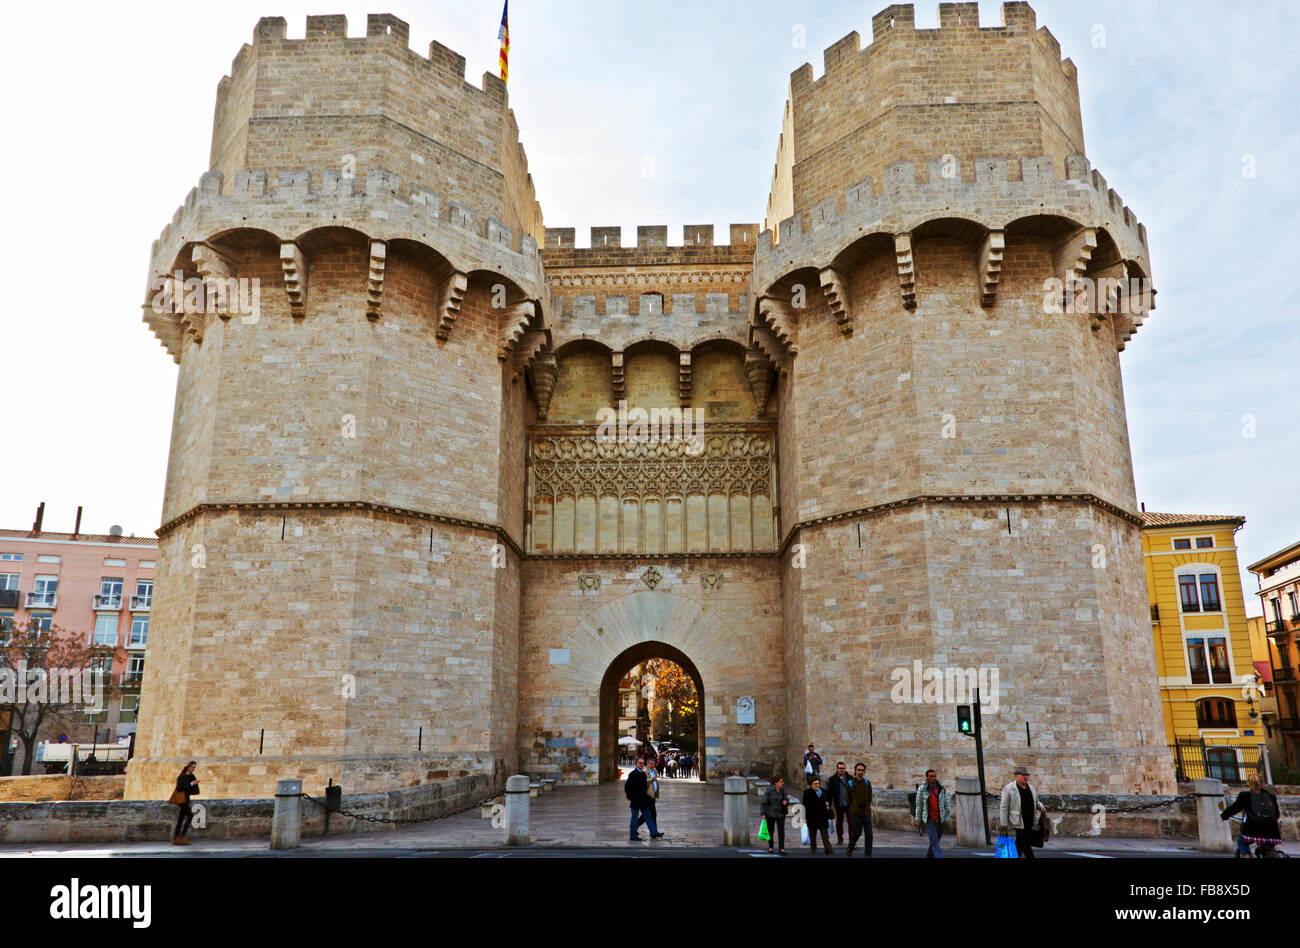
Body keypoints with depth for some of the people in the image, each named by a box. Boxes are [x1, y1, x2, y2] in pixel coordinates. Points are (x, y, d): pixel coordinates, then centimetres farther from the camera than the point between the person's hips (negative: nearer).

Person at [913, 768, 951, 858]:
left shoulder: (943, 789, -4)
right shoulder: (922, 789, -9)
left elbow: (947, 804, 1)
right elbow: (918, 805, -3)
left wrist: (948, 819, -4)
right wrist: (918, 821, -1)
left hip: (940, 820, 3)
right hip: (929, 820, -3)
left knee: (935, 842, 12)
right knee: (934, 841, -16)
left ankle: (929, 856, 31)